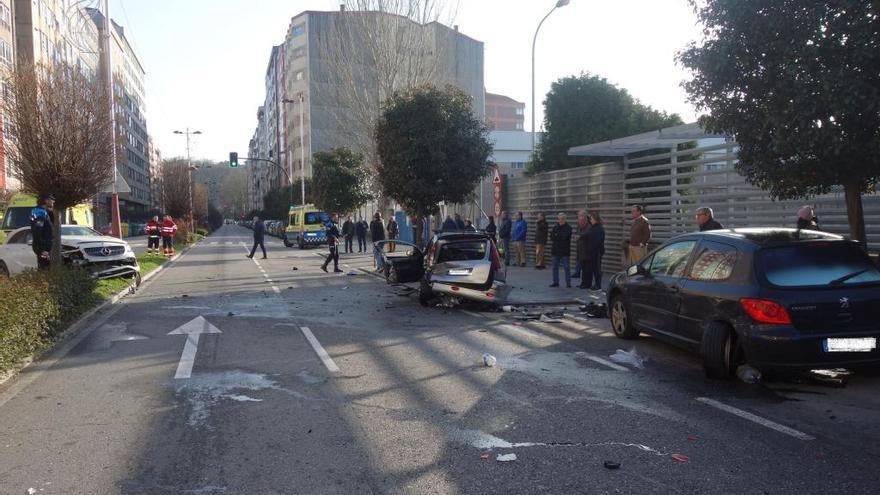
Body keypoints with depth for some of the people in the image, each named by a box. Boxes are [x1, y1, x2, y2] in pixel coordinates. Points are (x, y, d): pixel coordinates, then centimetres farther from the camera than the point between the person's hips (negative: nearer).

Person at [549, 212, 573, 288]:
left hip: (564, 251, -5)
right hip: (556, 250, 5)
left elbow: (565, 237, -16)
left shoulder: (568, 228, -3)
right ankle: (555, 282, 18)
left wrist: (556, 236, -8)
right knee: (555, 267, 9)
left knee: (566, 268, -3)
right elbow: (551, 237, 2)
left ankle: (568, 283, 1)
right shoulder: (555, 227, 11)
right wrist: (560, 238, -14)